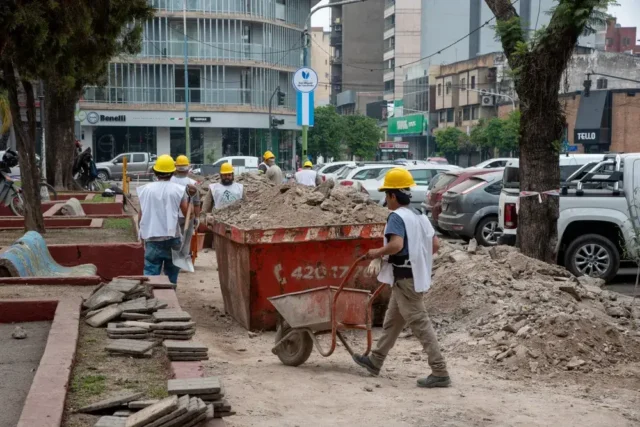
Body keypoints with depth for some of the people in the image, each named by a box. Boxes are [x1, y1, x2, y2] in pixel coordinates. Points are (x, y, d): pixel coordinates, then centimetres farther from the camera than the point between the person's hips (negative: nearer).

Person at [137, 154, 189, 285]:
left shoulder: (146, 189, 1)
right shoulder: (178, 190, -4)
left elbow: (140, 216, 4)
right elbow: (188, 214, -7)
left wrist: (143, 234, 17)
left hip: (152, 240, 1)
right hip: (172, 239, -1)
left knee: (150, 275, 1)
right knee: (171, 275, 14)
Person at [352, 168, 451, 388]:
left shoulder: (397, 216, -15)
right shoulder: (419, 216, 12)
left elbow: (396, 245, -31)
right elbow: (435, 244, 13)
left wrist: (377, 253, -15)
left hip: (405, 278, -10)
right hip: (415, 274, 10)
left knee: (419, 323, -8)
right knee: (392, 321, 19)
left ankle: (440, 372, -7)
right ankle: (375, 361, 32)